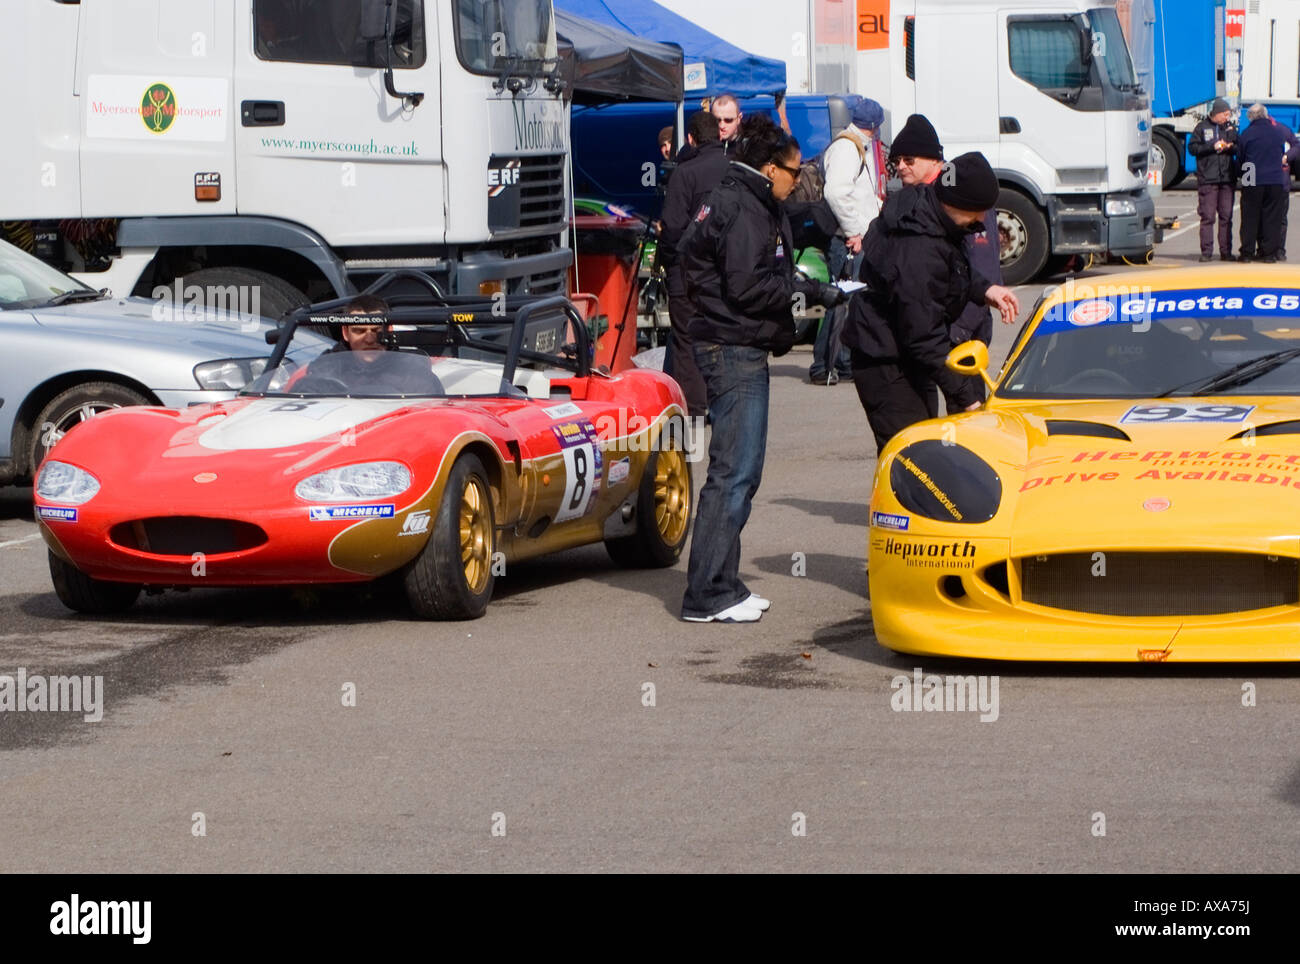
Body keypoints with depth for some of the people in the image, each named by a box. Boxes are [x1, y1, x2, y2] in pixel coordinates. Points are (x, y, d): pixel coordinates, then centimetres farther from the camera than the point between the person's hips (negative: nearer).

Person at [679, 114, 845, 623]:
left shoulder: (738, 202, 18)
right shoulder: (742, 210, -14)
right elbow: (747, 287, -21)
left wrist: (798, 282, 8)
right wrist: (809, 292, -14)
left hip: (739, 351, 11)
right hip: (735, 350, -11)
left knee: (739, 471, 14)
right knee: (734, 472, -11)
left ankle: (722, 586, 19)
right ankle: (708, 595, -10)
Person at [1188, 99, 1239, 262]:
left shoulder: (1231, 127, 14)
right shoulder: (1202, 128, 4)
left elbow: (1239, 149, 16)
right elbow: (1193, 148, -2)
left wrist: (1230, 147, -6)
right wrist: (1213, 146, -11)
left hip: (1228, 179, 3)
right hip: (1207, 179, -3)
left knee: (1226, 216, 4)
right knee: (1207, 216, -4)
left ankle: (1226, 251, 8)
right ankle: (1206, 252, -1)